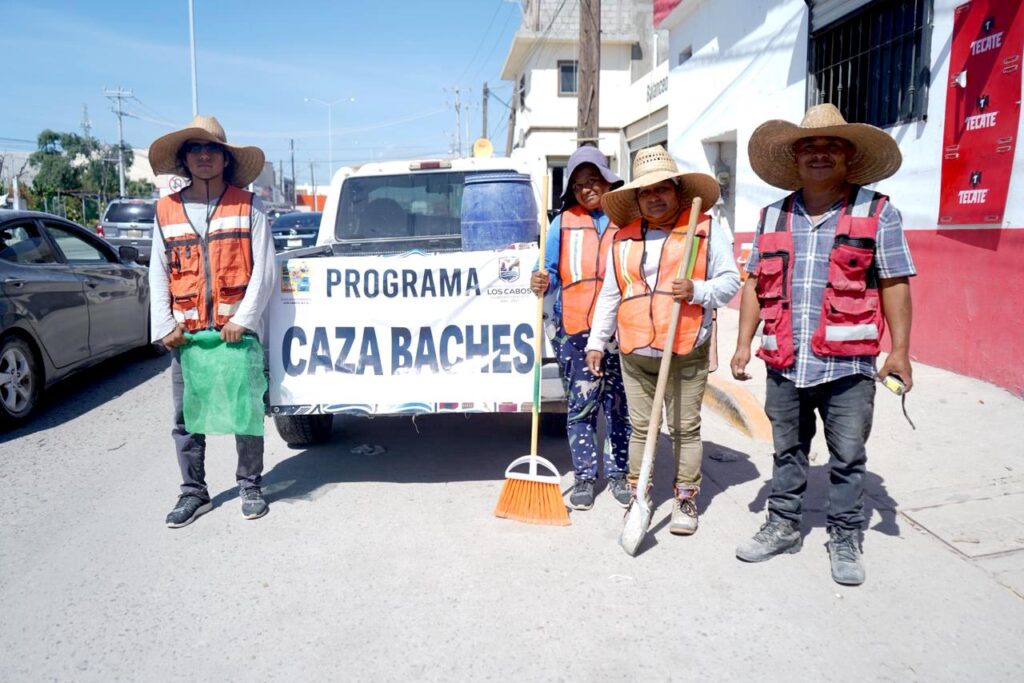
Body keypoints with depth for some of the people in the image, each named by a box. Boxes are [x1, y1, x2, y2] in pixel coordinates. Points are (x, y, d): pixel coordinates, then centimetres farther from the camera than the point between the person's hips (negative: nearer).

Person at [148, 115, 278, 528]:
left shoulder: (248, 206, 0)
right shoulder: (167, 210, 8)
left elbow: (264, 268, -5)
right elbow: (158, 274, 9)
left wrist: (243, 319, -13)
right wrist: (164, 325, -1)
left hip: (238, 327, -2)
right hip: (185, 331, 3)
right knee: (185, 416, 7)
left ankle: (250, 486, 22)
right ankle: (193, 493, 21)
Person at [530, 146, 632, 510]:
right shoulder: (563, 223, 9)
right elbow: (552, 272, 10)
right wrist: (541, 281, -14)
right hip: (575, 331, 1)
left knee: (620, 406, 8)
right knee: (581, 406, 6)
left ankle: (618, 473, 24)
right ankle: (585, 477, 19)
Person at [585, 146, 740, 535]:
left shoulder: (705, 230, 0)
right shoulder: (623, 239, 9)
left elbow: (730, 281, -1)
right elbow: (610, 295, 13)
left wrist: (698, 291, -20)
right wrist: (597, 341, 11)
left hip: (686, 354, -3)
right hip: (634, 354, 3)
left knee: (685, 429, 6)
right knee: (640, 428, 12)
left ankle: (686, 500, 20)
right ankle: (638, 496, 24)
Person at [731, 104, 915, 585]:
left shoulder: (877, 212, 0)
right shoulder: (772, 216, 9)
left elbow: (895, 285, -1)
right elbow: (755, 283, 10)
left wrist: (899, 350, -6)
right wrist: (744, 343, 5)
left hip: (848, 364, -3)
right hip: (785, 363, 3)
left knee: (848, 458, 8)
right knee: (787, 451, 16)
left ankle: (845, 540, 25)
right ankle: (783, 527, 31)